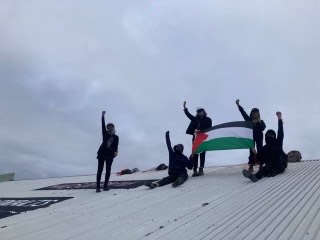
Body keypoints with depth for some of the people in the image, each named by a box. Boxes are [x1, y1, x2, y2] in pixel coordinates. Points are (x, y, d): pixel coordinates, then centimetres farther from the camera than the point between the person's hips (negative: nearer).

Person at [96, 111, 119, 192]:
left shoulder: (116, 137, 8)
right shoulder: (105, 134, 7)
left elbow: (116, 146, -3)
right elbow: (103, 125, -4)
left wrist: (115, 152, -24)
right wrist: (103, 116, -14)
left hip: (110, 155, 1)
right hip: (102, 153, -1)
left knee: (108, 171, 2)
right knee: (100, 170, -5)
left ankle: (105, 186, 11)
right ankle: (98, 187, -7)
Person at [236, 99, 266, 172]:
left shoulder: (261, 121, 1)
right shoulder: (249, 119, -1)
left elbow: (263, 128, -14)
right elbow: (243, 112, -7)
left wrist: (259, 122, -27)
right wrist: (238, 105, -13)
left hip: (259, 137, 1)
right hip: (251, 137, 0)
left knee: (260, 151, -1)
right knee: (252, 151, -2)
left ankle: (261, 165, 1)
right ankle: (251, 166, -4)